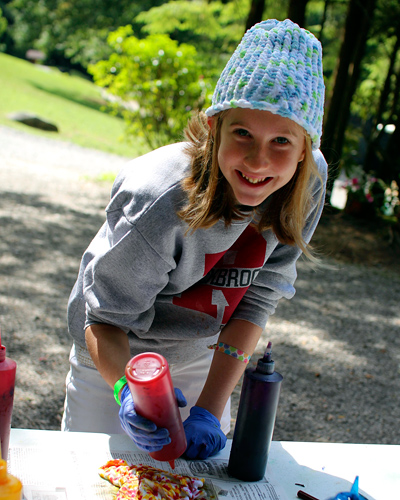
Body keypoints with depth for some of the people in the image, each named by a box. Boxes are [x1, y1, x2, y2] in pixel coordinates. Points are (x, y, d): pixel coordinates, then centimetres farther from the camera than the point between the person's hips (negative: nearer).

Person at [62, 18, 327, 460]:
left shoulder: (308, 183, -23)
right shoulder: (159, 204, -37)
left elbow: (256, 300, -18)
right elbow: (104, 318, -25)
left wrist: (209, 409, -24)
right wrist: (127, 388, -45)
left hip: (203, 353, 4)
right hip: (116, 354, -3)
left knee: (201, 454, 20)